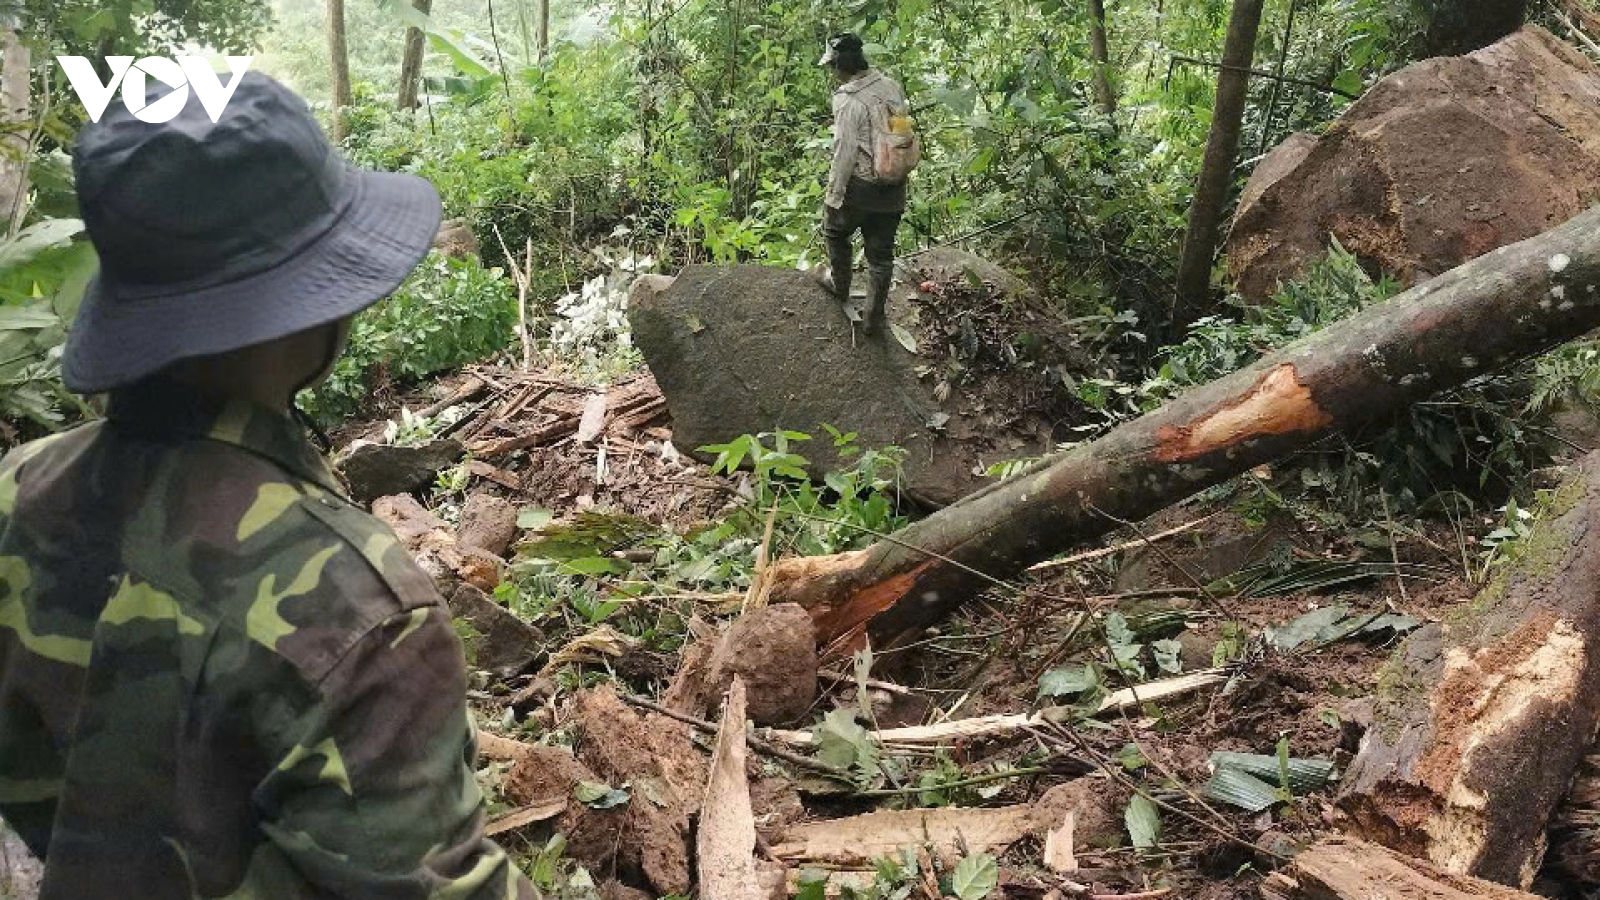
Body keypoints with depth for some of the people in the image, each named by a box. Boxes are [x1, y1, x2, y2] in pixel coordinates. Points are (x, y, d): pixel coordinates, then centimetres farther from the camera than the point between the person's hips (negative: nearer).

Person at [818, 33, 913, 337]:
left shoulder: (848, 101, -19)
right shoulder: (892, 87, 0)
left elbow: (845, 154, -19)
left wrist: (833, 195, -11)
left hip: (861, 186, -5)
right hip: (894, 187, 6)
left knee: (836, 231, 24)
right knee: (881, 254, 14)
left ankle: (840, 287, 42)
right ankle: (874, 319, 23)